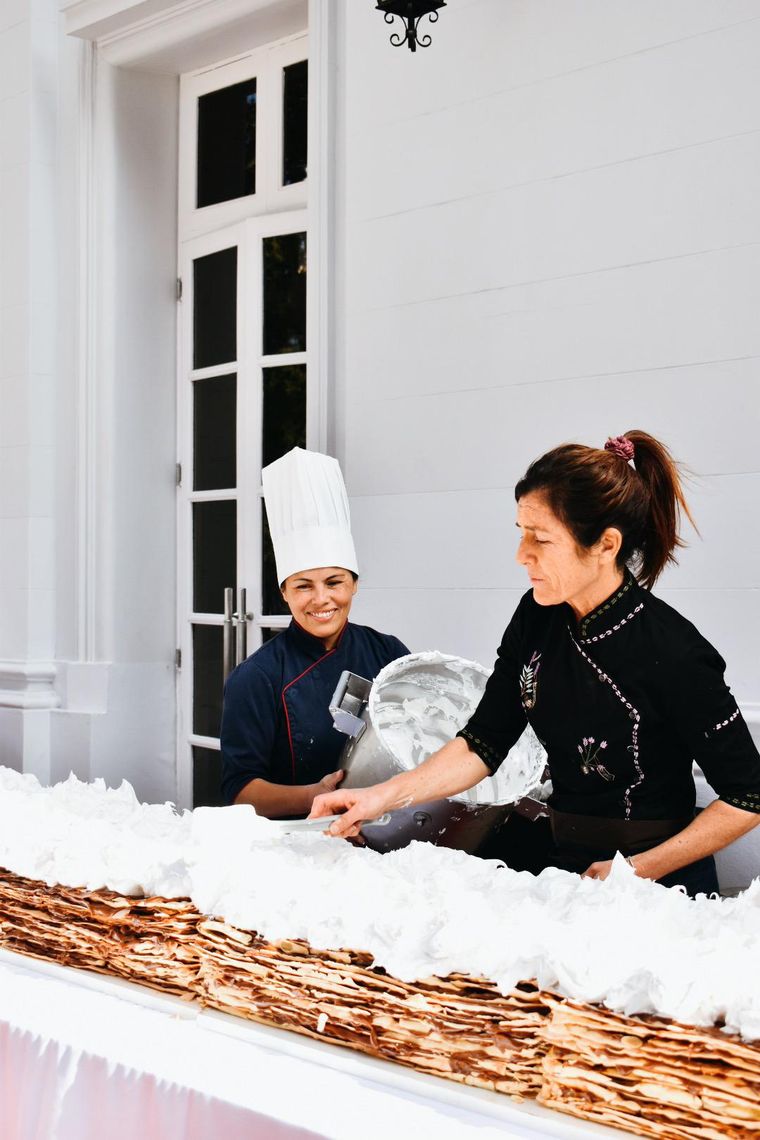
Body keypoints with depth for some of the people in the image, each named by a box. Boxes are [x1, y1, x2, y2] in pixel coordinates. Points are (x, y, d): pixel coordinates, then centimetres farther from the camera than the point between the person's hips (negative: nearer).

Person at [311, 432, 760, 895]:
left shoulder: (672, 653, -24)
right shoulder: (538, 618, -6)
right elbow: (484, 743, -1)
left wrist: (639, 870, -18)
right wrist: (384, 796, -14)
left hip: (658, 879, -6)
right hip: (564, 861, 6)